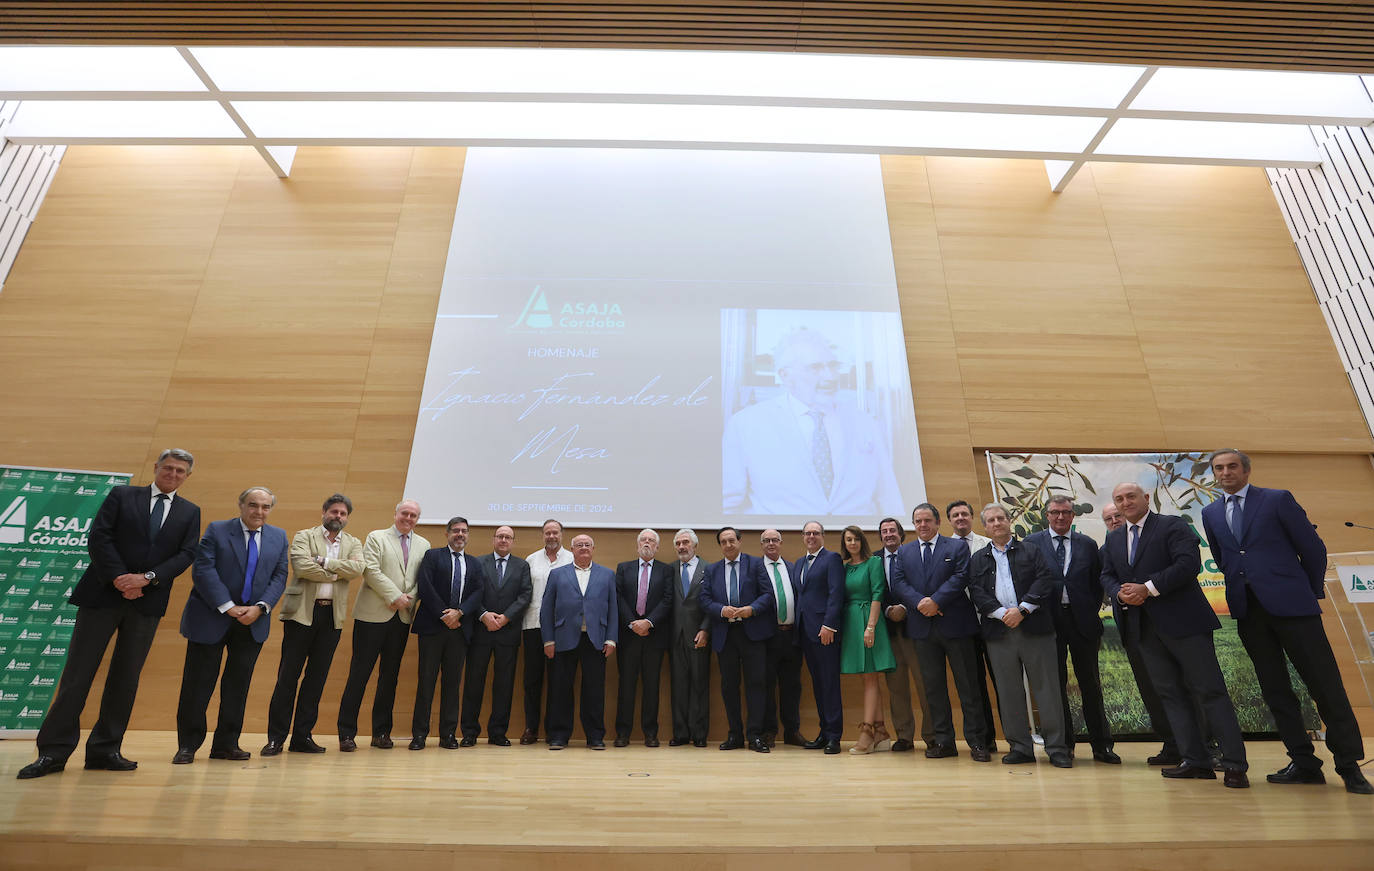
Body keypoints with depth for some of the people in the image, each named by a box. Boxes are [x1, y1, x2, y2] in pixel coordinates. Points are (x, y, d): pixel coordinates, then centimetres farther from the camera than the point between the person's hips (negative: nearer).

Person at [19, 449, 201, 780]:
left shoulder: (190, 512, 10)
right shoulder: (121, 496, 6)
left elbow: (186, 554, 1)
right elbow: (98, 538, -3)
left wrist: (147, 577, -13)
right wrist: (119, 578, -13)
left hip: (147, 601, 2)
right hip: (105, 593, -1)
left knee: (126, 677, 6)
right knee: (78, 671, 1)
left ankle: (105, 750, 15)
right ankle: (54, 751, 10)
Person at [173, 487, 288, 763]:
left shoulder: (278, 537, 8)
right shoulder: (216, 530, -2)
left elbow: (279, 576, 4)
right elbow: (203, 570, -11)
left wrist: (260, 608, -11)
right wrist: (228, 607, -16)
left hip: (253, 621, 3)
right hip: (211, 619, -3)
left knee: (239, 683, 8)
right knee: (199, 682, 3)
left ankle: (226, 744, 18)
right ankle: (188, 745, 17)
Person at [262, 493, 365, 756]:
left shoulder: (353, 544, 13)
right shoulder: (304, 536, 5)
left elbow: (357, 569, -6)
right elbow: (302, 566, -13)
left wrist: (325, 562, -13)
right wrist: (337, 574, -9)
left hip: (333, 616, 3)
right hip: (302, 612, -3)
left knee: (317, 678, 8)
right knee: (288, 676, 1)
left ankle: (302, 736, 17)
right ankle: (275, 737, 10)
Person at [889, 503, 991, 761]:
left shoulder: (957, 547, 5)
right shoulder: (904, 552, 13)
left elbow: (960, 577, -8)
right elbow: (898, 582, 2)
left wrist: (936, 601, -17)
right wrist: (919, 602, -14)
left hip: (955, 625, -3)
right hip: (922, 627, 3)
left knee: (967, 684, 2)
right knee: (933, 686, 8)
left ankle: (977, 741, 11)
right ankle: (944, 741, 16)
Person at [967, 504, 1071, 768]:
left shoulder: (1031, 551, 10)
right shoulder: (978, 559, 14)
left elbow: (1045, 580, -3)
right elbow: (977, 592, 4)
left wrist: (1022, 609, -13)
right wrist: (1001, 614, -11)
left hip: (1034, 627, -2)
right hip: (999, 632, 2)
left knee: (1046, 687, 0)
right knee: (1008, 692, 5)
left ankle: (1057, 748, 11)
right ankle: (1020, 747, 15)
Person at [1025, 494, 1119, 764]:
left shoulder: (1088, 544, 9)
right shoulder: (1032, 542, 2)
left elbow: (1097, 583, 10)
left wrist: (1091, 611, 0)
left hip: (1082, 621, 1)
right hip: (1049, 620, -1)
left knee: (1091, 683, 8)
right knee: (1056, 683, 6)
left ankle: (1101, 745, 20)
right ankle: (1063, 744, 17)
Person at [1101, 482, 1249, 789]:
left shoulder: (1173, 525, -3)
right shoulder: (1113, 539, 15)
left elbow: (1188, 563, -16)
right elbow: (1107, 576, 13)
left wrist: (1148, 588, -19)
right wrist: (1120, 594, -8)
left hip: (1183, 621, -6)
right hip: (1144, 626, 6)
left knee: (1210, 691, -1)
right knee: (1170, 693, 8)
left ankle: (1234, 764, 7)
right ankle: (1196, 761, 15)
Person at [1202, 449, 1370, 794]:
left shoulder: (1278, 500, 0)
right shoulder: (1211, 513, 12)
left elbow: (1313, 548, 2)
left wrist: (1311, 592, 7)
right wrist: (1243, 584, 16)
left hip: (1289, 603, -4)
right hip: (1247, 610, 4)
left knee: (1325, 683, -1)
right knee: (1274, 688, 7)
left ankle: (1349, 765, 10)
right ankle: (1304, 763, 15)